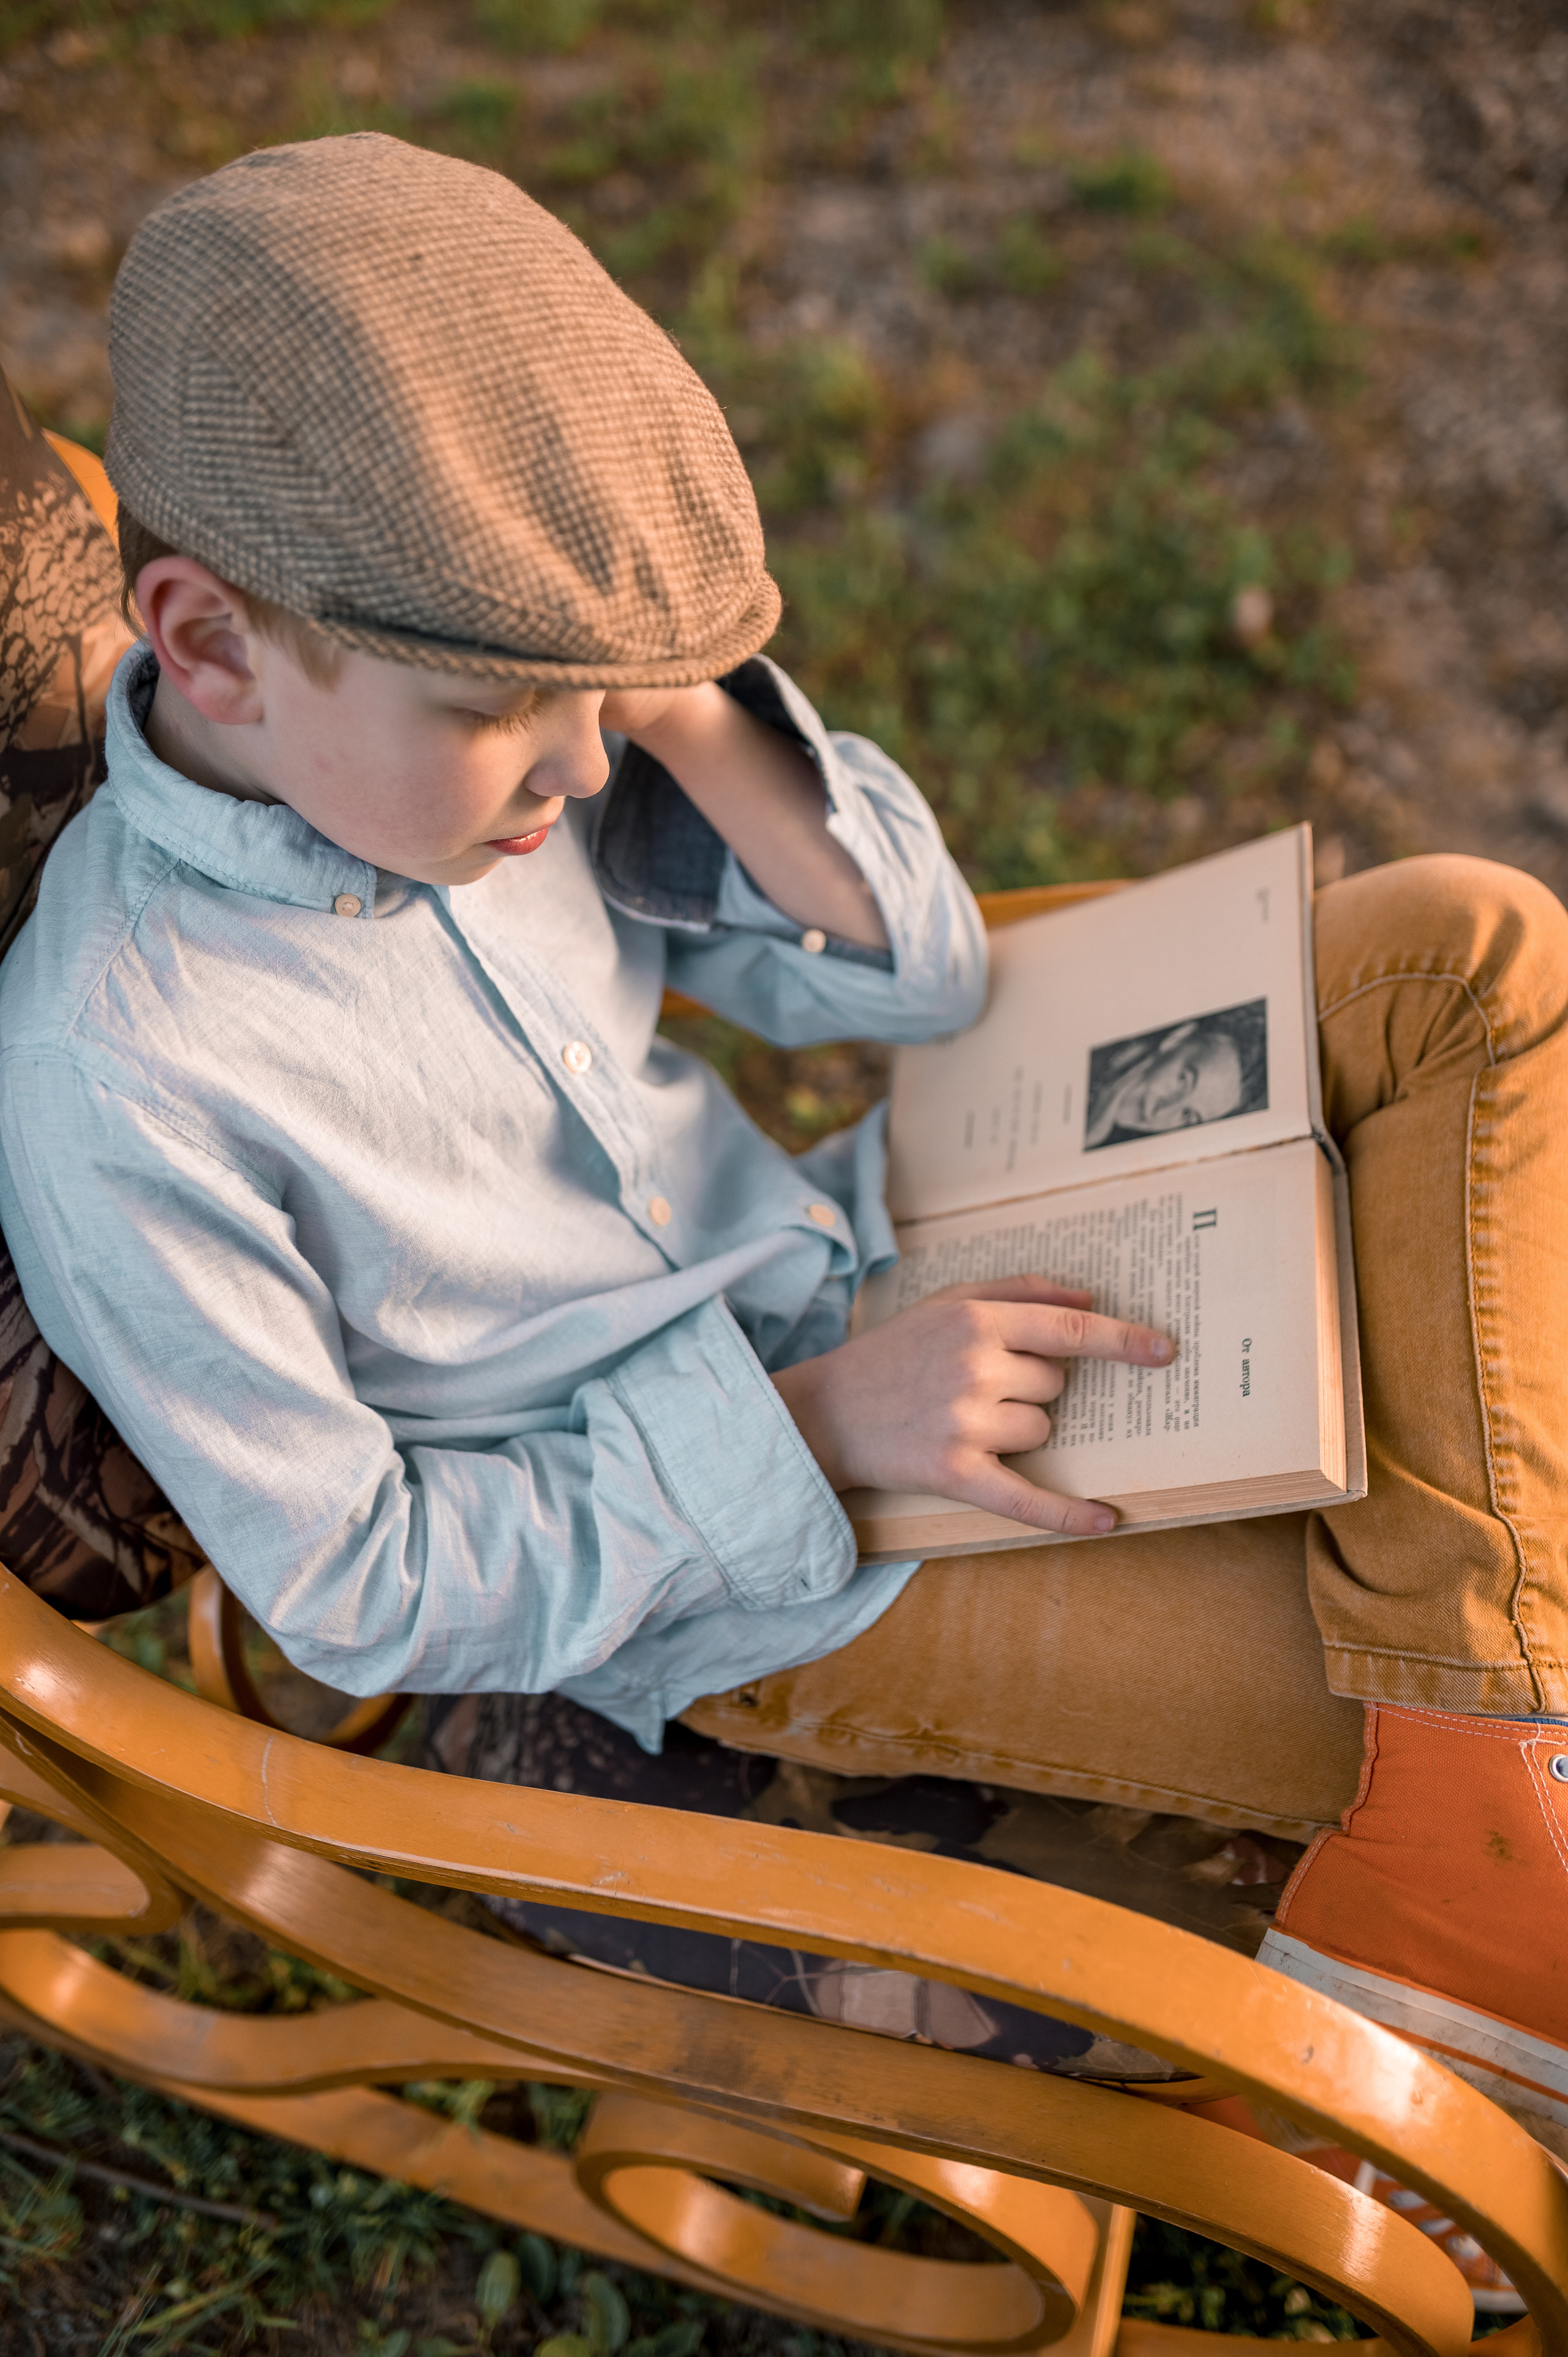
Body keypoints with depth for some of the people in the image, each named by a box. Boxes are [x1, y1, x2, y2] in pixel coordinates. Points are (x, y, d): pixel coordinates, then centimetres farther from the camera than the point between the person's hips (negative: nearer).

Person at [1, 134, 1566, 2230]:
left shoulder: (479, 735, -8)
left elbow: (915, 981, -1)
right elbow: (357, 1588, -16)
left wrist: (689, 709, -18)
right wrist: (814, 1423, -23)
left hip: (859, 1281, 7)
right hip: (743, 1594, -7)